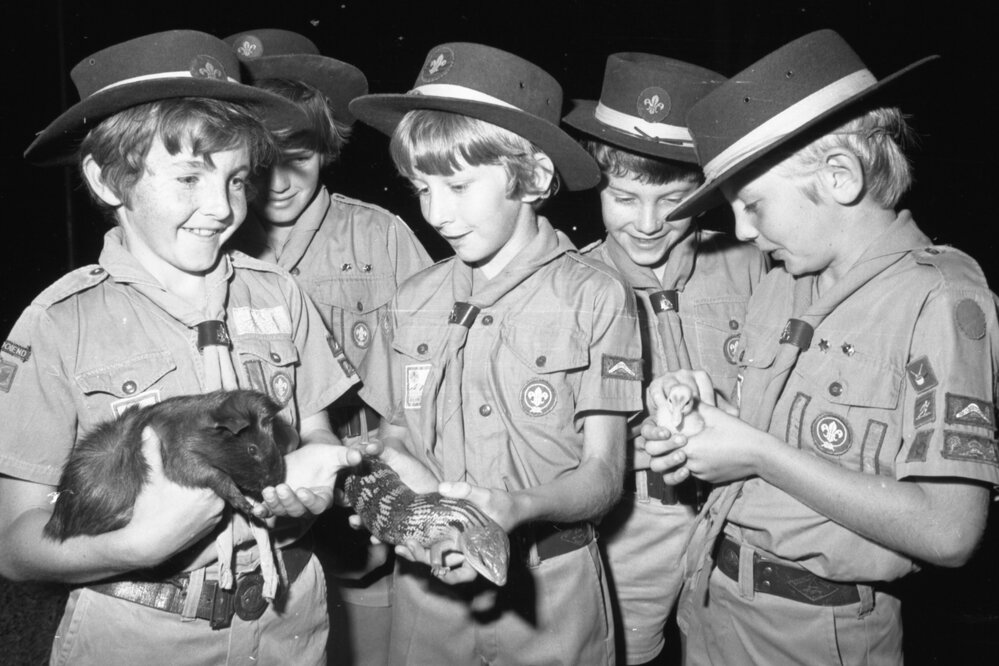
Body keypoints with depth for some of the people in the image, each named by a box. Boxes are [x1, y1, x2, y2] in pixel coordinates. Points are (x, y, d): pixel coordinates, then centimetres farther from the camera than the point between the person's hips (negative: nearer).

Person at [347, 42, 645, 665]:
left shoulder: (593, 295, -11)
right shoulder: (414, 301, 0)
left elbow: (602, 474, -10)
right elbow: (393, 439, 7)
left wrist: (517, 507, -28)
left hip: (548, 589, -3)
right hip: (428, 582, 3)